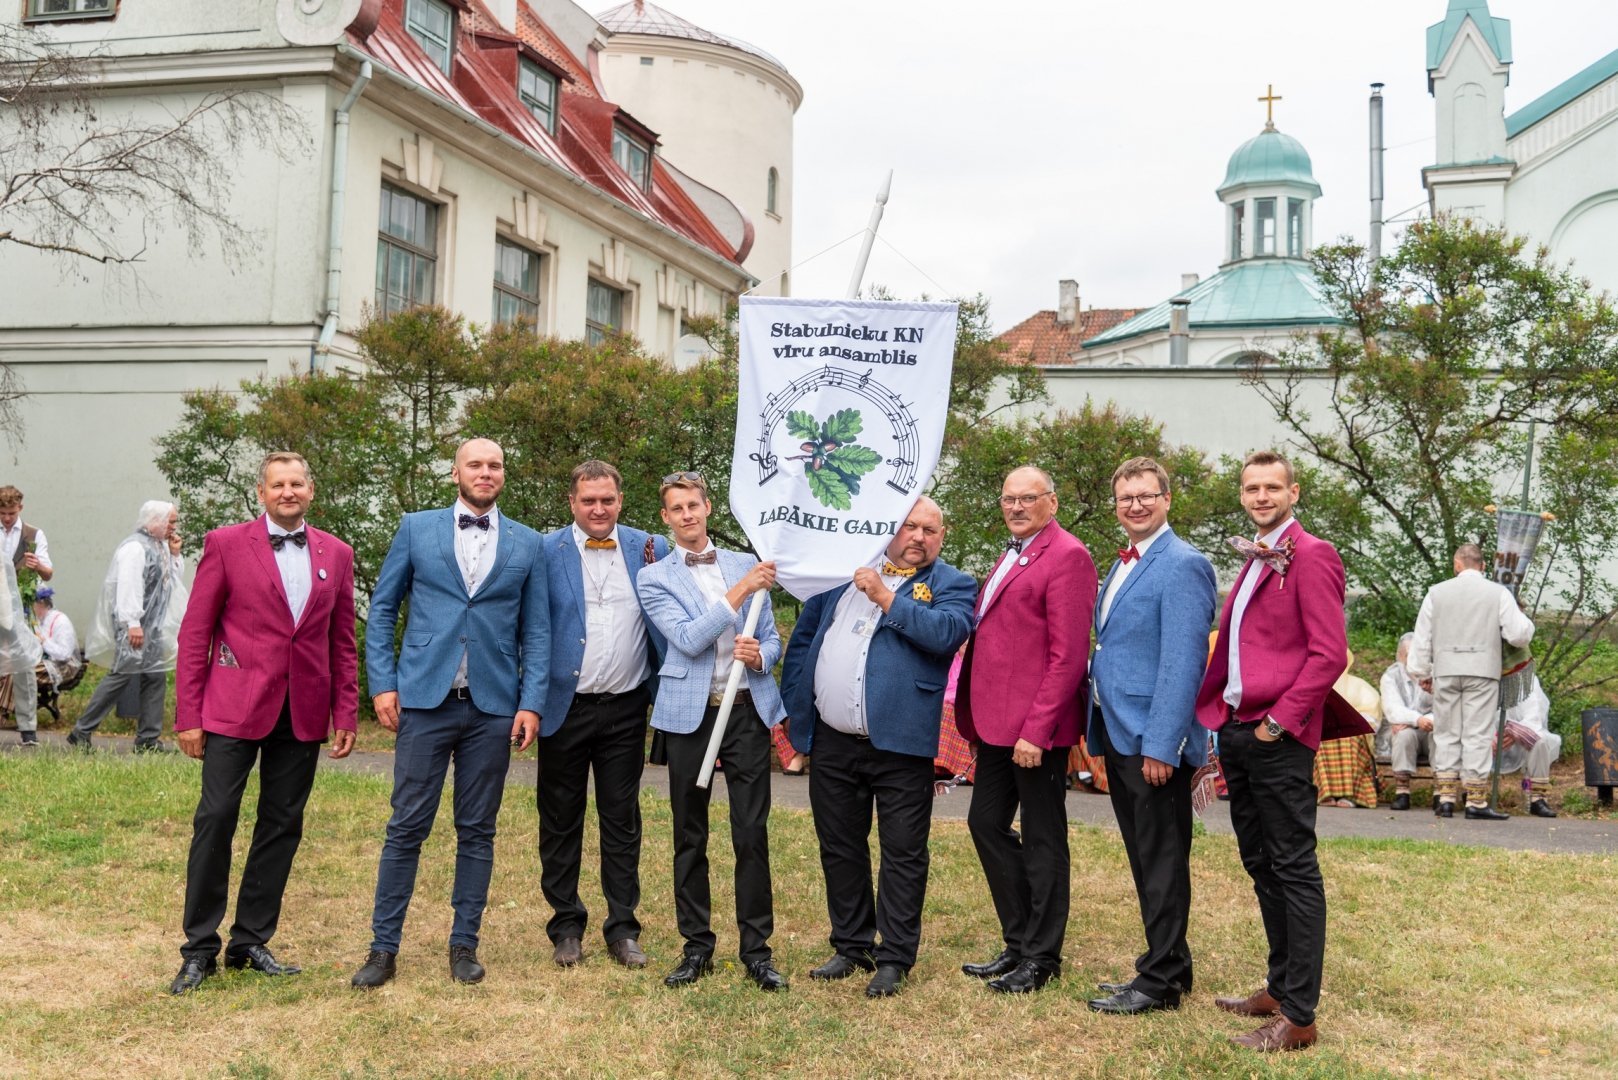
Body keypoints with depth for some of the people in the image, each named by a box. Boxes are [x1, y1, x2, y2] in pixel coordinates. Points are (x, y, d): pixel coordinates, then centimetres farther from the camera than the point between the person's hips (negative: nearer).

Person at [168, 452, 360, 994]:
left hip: (303, 714, 3)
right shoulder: (226, 544, 1)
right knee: (215, 819, -4)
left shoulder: (336, 554, 10)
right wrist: (188, 716, -5)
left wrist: (346, 715, 6)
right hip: (235, 707, -3)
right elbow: (194, 633, 0)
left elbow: (342, 642, 12)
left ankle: (251, 943, 20)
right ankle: (199, 949, 8)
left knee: (282, 826, 8)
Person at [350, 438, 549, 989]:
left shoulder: (528, 544, 8)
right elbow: (381, 608, 8)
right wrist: (382, 683, -2)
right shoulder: (416, 528, 6)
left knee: (477, 831, 7)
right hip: (425, 700, -1)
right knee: (406, 827, 0)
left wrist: (531, 703, -2)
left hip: (494, 708, 1)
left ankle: (464, 944, 17)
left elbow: (537, 630, 8)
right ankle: (384, 947, 9)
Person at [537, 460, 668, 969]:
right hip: (564, 708, -1)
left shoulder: (650, 549, 4)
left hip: (625, 709, 1)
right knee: (561, 822, 8)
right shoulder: (545, 551, -2)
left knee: (622, 821, 8)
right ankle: (567, 927, 22)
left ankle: (622, 929, 17)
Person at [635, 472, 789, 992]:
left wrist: (760, 656, -10)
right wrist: (740, 591, -17)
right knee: (690, 836, 7)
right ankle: (697, 945, 19)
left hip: (748, 710, 1)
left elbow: (771, 638, 13)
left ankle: (756, 949, 9)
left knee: (753, 834, -1)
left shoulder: (746, 565, 11)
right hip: (690, 713, -1)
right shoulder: (655, 578, 3)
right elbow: (688, 638, -12)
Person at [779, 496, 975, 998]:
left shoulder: (952, 585, 1)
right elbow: (805, 632, 18)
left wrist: (885, 596, -16)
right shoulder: (846, 569, 13)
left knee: (903, 854, 1)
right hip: (833, 742, 4)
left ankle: (894, 958, 14)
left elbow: (946, 633, -19)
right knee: (839, 850, 14)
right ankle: (851, 946, 29)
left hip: (900, 744, -4)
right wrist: (795, 700, 10)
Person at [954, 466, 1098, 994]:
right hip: (997, 722, 10)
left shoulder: (1066, 556, -12)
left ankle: (1042, 958, 14)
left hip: (1035, 727, -9)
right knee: (986, 822, 14)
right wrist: (978, 713, 13)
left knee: (1042, 840, 2)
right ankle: (1019, 944, 26)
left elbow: (1069, 654, -18)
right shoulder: (1012, 555, 18)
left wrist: (1036, 729, -21)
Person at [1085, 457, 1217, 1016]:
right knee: (1143, 860, 16)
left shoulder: (1182, 566, -13)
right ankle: (1166, 964, 27)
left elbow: (1182, 664, -19)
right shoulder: (1121, 567, 16)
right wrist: (1099, 731, 17)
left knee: (1162, 862, 0)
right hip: (1119, 736, 9)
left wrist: (1160, 745, -23)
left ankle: (1162, 981, 9)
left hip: (1155, 741, -9)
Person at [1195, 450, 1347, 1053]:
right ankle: (1279, 988, 26)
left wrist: (1278, 721, -16)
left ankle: (1298, 1017, 1)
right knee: (1260, 865, 15)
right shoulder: (1253, 560, 18)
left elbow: (1329, 653, -15)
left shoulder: (1310, 556, -9)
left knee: (1293, 870, -4)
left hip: (1278, 738, -9)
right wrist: (1211, 709, 12)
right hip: (1236, 731, 9)